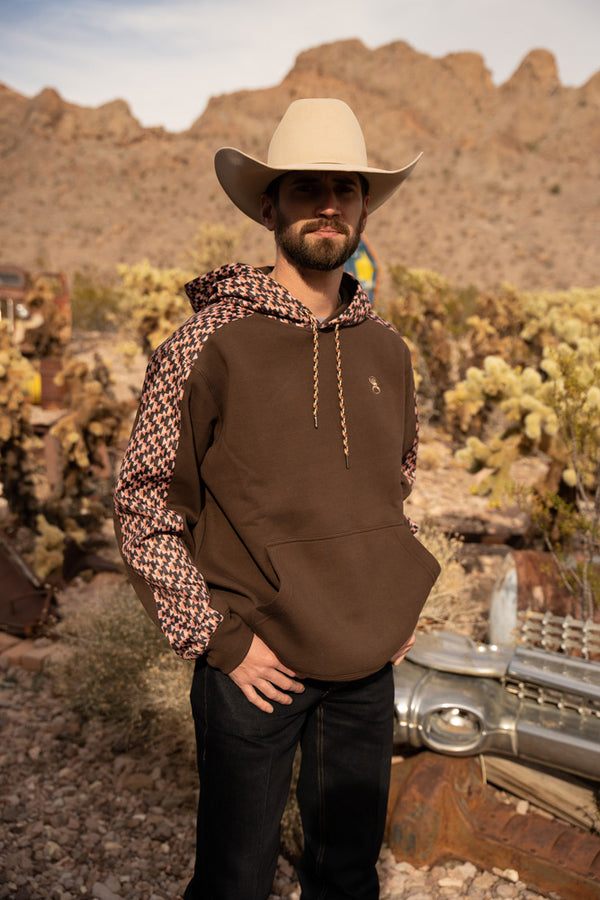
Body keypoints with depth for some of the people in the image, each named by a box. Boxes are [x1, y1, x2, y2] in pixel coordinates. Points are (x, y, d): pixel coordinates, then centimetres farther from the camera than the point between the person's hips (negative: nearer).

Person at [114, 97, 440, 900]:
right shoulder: (208, 343, -12)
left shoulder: (386, 350, 3)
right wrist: (217, 638, -12)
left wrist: (400, 608, 9)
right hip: (257, 667, -4)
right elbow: (141, 505, -10)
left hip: (370, 665, 5)